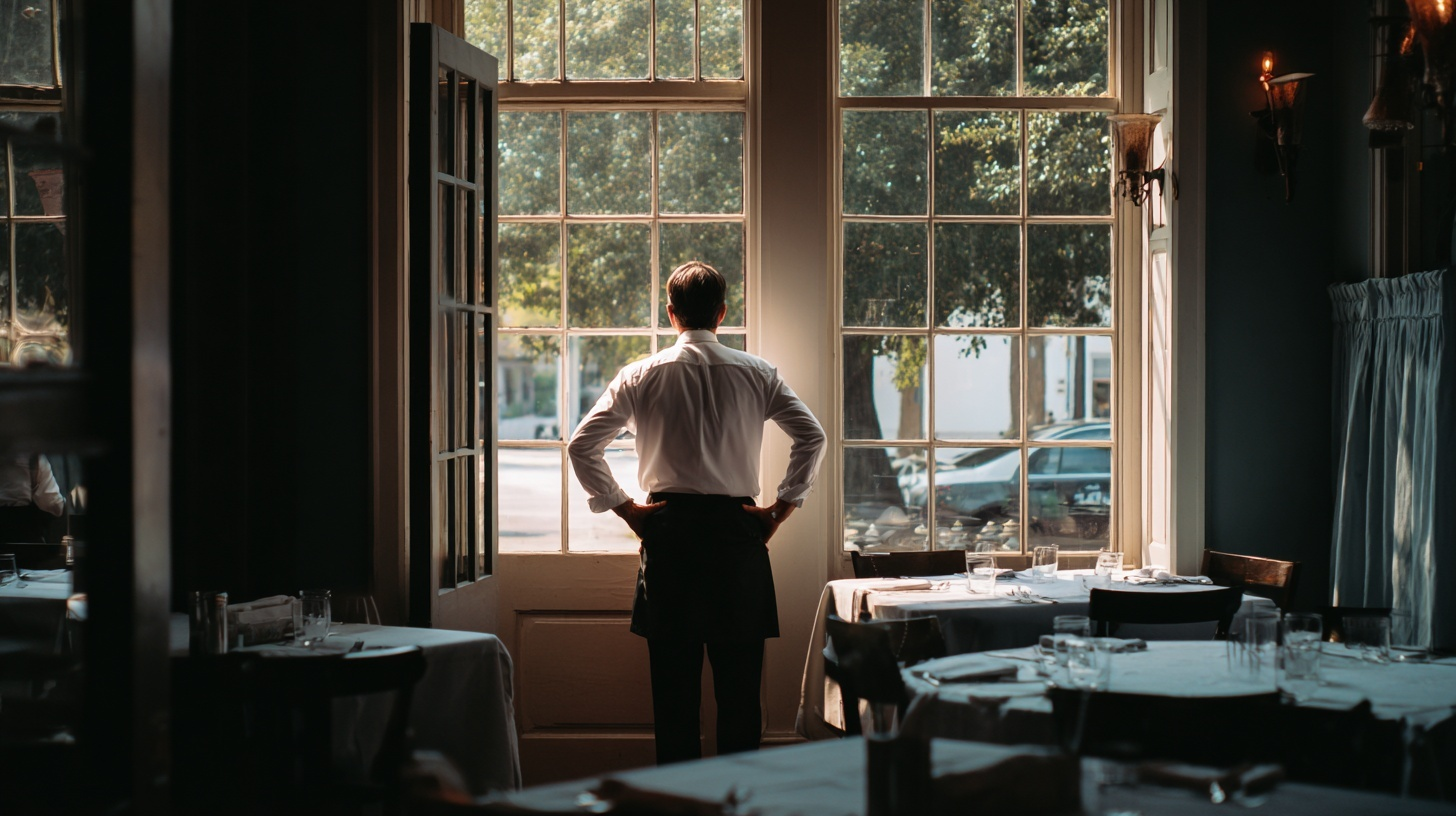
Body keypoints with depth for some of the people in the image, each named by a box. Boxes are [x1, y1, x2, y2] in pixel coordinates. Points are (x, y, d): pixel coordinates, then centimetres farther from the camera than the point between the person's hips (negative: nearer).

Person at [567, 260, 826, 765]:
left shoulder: (642, 376, 1)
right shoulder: (756, 374, 2)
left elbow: (581, 446, -3)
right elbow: (812, 437, -4)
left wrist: (626, 509, 2)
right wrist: (780, 510, 0)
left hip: (669, 531, 0)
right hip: (736, 529, 0)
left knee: (674, 678, 6)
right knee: (740, 679, 6)